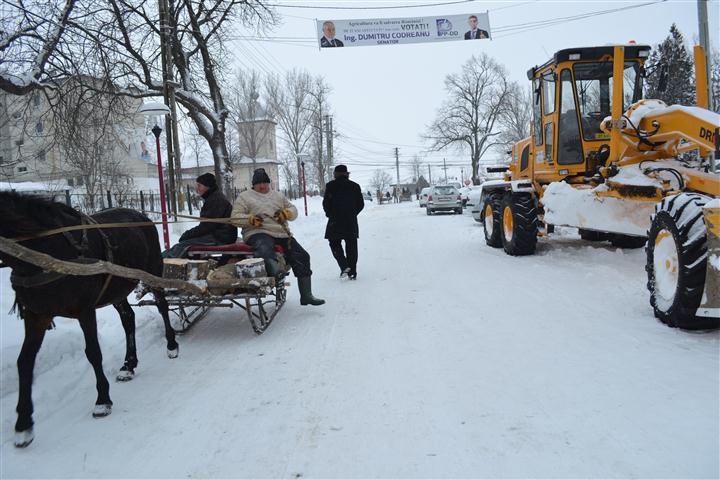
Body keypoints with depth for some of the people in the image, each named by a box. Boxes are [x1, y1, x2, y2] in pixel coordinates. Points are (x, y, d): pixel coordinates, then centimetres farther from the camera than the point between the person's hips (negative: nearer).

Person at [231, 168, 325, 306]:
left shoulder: (278, 196, 27)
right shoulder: (244, 197, 14)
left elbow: (293, 210, 23)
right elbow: (235, 217, 4)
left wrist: (286, 213, -3)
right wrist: (251, 219, -16)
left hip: (282, 234, 5)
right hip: (258, 233, -5)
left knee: (302, 257, -7)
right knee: (265, 250, -40)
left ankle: (306, 295, -3)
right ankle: (273, 270, -73)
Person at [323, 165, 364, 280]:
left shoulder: (331, 186, -5)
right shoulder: (355, 186, 6)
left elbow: (326, 203, -7)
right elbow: (361, 204, 8)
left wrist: (330, 214, 11)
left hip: (335, 221, -3)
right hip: (351, 221, 3)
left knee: (335, 243, 10)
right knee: (351, 246, 8)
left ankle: (344, 266, -8)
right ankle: (352, 272, 10)